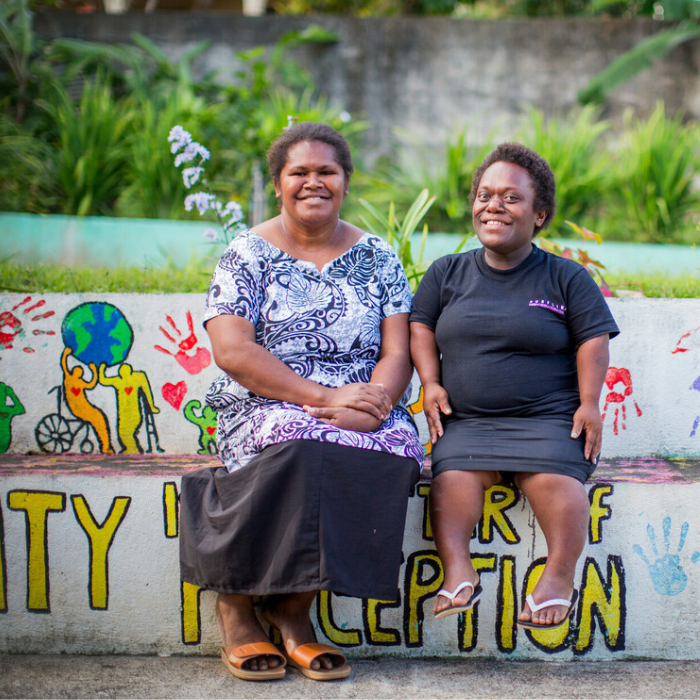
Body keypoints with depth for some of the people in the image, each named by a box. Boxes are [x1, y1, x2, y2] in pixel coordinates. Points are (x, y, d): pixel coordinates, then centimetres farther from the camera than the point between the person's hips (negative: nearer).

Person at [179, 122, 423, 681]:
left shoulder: (377, 258, 13)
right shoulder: (248, 254, 5)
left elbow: (398, 352, 6)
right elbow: (232, 351, -8)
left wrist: (370, 406, -18)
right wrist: (324, 397, -18)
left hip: (365, 415, 3)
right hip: (265, 410, -3)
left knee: (397, 447, -31)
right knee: (301, 445, -37)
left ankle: (293, 606, -18)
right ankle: (235, 600, -19)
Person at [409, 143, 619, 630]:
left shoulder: (567, 278, 8)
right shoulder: (447, 273, 16)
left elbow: (594, 340, 6)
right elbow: (420, 326, 19)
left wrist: (589, 404, -4)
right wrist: (431, 384, 5)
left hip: (548, 419, -2)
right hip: (467, 420, 2)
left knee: (552, 476, -31)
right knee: (453, 473, -28)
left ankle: (560, 576, -27)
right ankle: (458, 571, -34)